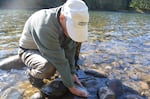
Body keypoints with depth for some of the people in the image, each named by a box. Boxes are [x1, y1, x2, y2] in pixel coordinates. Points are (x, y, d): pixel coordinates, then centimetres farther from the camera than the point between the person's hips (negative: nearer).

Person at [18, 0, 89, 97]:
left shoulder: (70, 22, -18)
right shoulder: (45, 27, -40)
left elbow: (69, 49, -9)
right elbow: (59, 61, -35)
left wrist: (72, 73, -12)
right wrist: (71, 87, -26)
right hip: (29, 51, -7)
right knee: (48, 67, -37)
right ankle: (33, 74, 0)